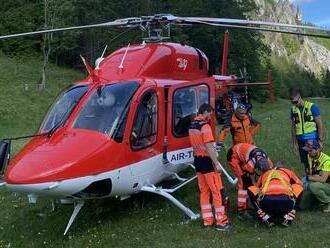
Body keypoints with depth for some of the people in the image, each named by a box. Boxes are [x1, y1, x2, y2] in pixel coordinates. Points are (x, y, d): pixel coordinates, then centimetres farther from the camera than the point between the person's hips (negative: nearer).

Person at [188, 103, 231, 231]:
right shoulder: (205, 126, -17)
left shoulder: (191, 125, 10)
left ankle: (207, 220, 18)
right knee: (217, 191, -1)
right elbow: (209, 147, -21)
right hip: (207, 161, -9)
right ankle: (221, 221, 2)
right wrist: (217, 163, -19)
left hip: (197, 160, 9)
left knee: (204, 191, 13)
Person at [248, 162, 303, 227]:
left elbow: (257, 188, 47)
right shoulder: (288, 172, 33)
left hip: (266, 201, 0)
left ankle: (267, 219, 17)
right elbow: (300, 183, 48)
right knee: (299, 188, 30)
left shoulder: (264, 174, 35)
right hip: (286, 201, 0)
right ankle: (287, 219, 18)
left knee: (251, 189, 29)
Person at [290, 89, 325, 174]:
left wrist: (320, 140, -10)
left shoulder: (312, 107, -8)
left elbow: (320, 124, -6)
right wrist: (295, 143, 12)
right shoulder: (293, 109, 5)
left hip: (313, 139, -4)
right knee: (306, 164, 9)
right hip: (301, 141, 4)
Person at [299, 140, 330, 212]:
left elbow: (323, 179, -34)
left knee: (313, 186, -37)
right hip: (316, 183, 7)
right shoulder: (310, 156, -2)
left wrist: (308, 177, -27)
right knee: (302, 205, -5)